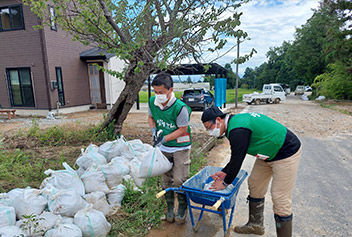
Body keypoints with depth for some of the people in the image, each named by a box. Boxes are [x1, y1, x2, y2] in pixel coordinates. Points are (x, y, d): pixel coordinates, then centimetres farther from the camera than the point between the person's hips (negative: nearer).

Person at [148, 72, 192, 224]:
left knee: (179, 180, -3)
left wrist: (165, 138, -23)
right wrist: (154, 130, -9)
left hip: (180, 147, -5)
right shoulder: (152, 102, -9)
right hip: (164, 148, 5)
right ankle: (170, 207, 32)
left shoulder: (180, 108, -27)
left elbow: (182, 129, -18)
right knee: (166, 179, 13)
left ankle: (182, 208, 23)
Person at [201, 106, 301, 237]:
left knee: (280, 199, -5)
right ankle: (256, 225, 32)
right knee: (254, 184, 16)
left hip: (286, 153, -10)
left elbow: (237, 160, -23)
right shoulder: (234, 121, 2)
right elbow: (236, 156, 12)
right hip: (268, 153, 10)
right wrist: (224, 172, 11)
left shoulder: (238, 130, -30)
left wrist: (225, 182, -10)